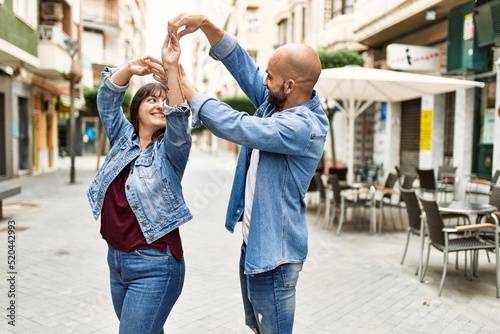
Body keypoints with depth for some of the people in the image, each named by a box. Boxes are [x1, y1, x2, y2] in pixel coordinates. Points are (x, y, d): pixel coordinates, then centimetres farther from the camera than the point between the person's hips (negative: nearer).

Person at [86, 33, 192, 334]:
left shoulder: (170, 150, -7)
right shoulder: (123, 139, 7)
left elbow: (179, 119, -26)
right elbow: (108, 99, -2)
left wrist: (171, 69, -36)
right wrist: (130, 69, -19)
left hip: (155, 266, -6)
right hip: (116, 258, 6)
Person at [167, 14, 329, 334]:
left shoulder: (305, 127, -25)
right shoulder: (277, 102, 1)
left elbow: (232, 125, -29)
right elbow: (240, 62, 4)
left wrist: (184, 85, -18)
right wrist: (205, 24, -11)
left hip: (273, 252, -9)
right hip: (253, 242, 9)